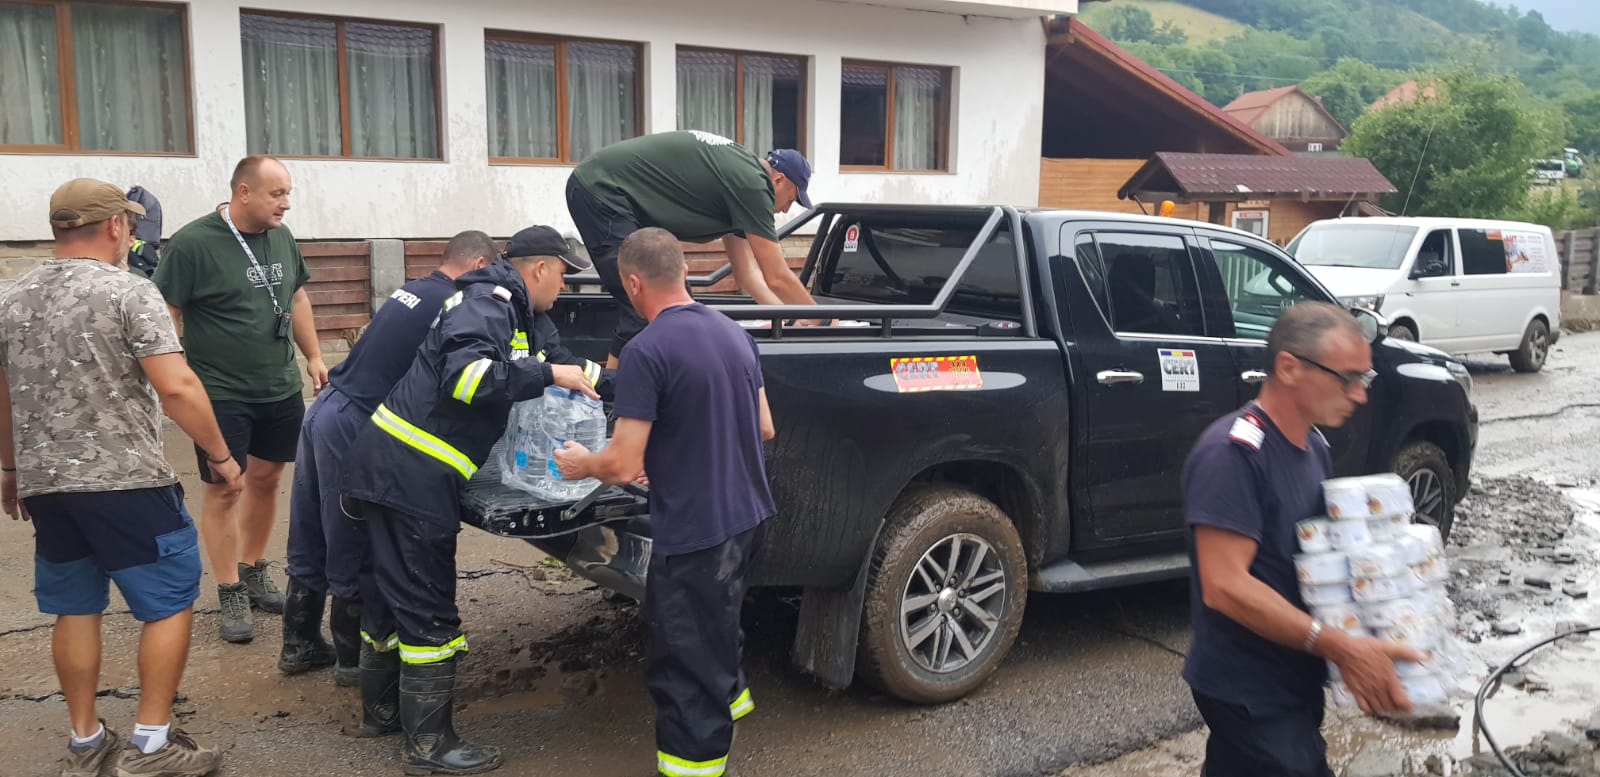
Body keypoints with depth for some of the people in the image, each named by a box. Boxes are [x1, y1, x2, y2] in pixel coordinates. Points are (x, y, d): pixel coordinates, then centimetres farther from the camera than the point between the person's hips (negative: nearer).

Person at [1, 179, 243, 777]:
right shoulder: (129, 291, -11)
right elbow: (176, 387, -18)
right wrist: (221, 456, -9)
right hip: (125, 482, -7)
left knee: (75, 609, 16)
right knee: (170, 601, 5)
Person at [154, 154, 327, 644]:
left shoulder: (281, 237, 5)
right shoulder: (192, 244, -14)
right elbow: (166, 316, -13)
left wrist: (313, 356, 14)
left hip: (281, 389, 6)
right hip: (221, 394, -6)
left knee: (266, 481, 15)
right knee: (223, 492, 2)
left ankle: (254, 573, 32)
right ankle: (231, 595, 13)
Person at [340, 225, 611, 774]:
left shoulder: (523, 316, 16)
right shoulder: (489, 301, -14)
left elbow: (564, 366, 24)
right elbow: (465, 375, -29)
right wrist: (549, 374, -23)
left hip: (396, 465, 10)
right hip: (414, 475, -10)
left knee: (392, 591, 21)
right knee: (427, 610, -2)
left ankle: (381, 708, 38)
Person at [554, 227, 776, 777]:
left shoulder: (646, 352, -20)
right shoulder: (736, 334, 4)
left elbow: (623, 466, -19)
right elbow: (764, 429, 12)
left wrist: (582, 465, 2)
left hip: (694, 529, -8)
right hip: (745, 515, 9)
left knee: (683, 660, 8)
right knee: (715, 624, 33)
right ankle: (727, 696, 55)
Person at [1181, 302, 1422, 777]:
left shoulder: (1314, 446, 7)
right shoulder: (1233, 452, -23)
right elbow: (1225, 586, -28)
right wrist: (1341, 648, -29)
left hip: (1294, 677, 9)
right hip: (1250, 691, -9)